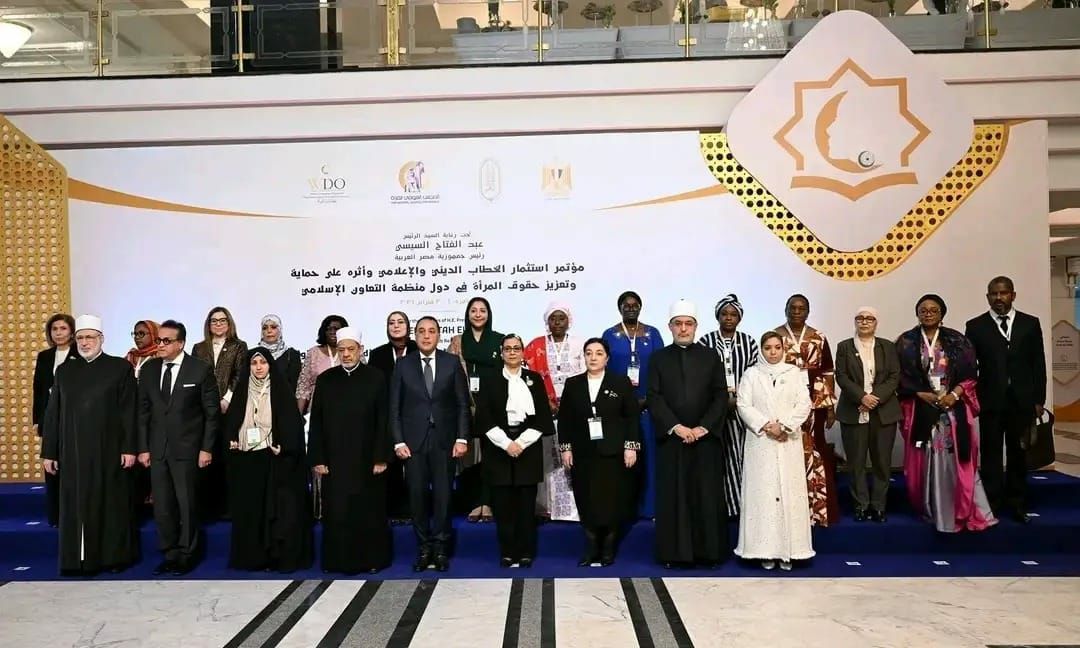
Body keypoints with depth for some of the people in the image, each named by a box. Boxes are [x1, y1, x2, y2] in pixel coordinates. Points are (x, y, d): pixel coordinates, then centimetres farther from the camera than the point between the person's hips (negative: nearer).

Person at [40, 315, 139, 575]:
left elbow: (129, 412, -5)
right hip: (73, 453, 3)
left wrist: (129, 448, -10)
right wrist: (48, 452, 5)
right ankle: (80, 559, 16)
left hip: (109, 451, -3)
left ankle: (116, 556, 17)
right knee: (76, 506, 6)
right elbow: (52, 413, 9)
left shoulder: (120, 368, -1)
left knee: (112, 504, 5)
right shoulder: (65, 371, 9)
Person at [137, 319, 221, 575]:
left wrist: (207, 448, -7)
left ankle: (186, 555, 17)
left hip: (187, 448, -4)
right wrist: (143, 448, 4)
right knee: (162, 506, 7)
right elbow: (143, 411, 9)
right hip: (157, 448, 4)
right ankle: (169, 554, 21)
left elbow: (212, 412, -4)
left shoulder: (201, 369, -6)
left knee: (187, 504, 2)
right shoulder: (148, 369, 7)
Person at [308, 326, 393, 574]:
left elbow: (383, 421, -3)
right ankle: (338, 559, 18)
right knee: (336, 511, 5)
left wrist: (381, 458, -8)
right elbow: (316, 422, 5)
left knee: (368, 511, 6)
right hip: (334, 459, 2)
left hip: (366, 458, -2)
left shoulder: (375, 378, -1)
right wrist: (317, 458, -1)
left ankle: (372, 559, 18)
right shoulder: (325, 380, 5)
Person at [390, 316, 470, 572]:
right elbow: (395, 408, 4)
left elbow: (463, 404, 3)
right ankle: (423, 548, 15)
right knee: (417, 496, 3)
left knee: (443, 495, 1)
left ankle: (441, 548, 13)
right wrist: (398, 441, -4)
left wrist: (462, 438, -4)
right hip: (414, 441, 1)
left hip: (444, 440, 0)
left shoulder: (452, 363, 3)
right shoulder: (402, 365, 5)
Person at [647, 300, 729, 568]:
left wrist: (702, 427, -9)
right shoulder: (659, 358, 7)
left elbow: (721, 396, 2)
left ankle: (710, 551, 11)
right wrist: (676, 427, -12)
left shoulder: (711, 357, 8)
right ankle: (675, 552, 9)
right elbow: (654, 398, -1)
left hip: (706, 438, 0)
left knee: (708, 496, 2)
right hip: (671, 438, 0)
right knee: (673, 496, 2)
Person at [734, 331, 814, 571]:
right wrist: (766, 426, -13)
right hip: (760, 442, -1)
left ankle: (788, 550, 6)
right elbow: (743, 405, -2)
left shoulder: (793, 373, 9)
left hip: (789, 442, 1)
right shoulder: (751, 374, 5)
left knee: (789, 492, 0)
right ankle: (766, 550, 3)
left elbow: (804, 404, 1)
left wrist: (784, 425, -11)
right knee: (762, 492, -2)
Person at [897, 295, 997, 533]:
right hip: (921, 410, 0)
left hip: (954, 408, 0)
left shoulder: (956, 341, 7)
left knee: (956, 461, -2)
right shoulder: (907, 343, 5)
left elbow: (969, 373, 3)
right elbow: (901, 377, 0)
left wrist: (954, 394, -11)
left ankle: (962, 512, 3)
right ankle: (932, 510, 15)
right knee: (927, 462, 4)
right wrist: (922, 394, -12)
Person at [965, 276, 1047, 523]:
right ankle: (992, 505, 11)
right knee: (990, 455, 3)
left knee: (1019, 453, 9)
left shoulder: (1030, 323, 5)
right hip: (990, 401, -1)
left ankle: (1017, 504, 20)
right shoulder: (975, 326, 2)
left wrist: (1039, 400, 0)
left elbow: (1038, 364, 5)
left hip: (1022, 401, 1)